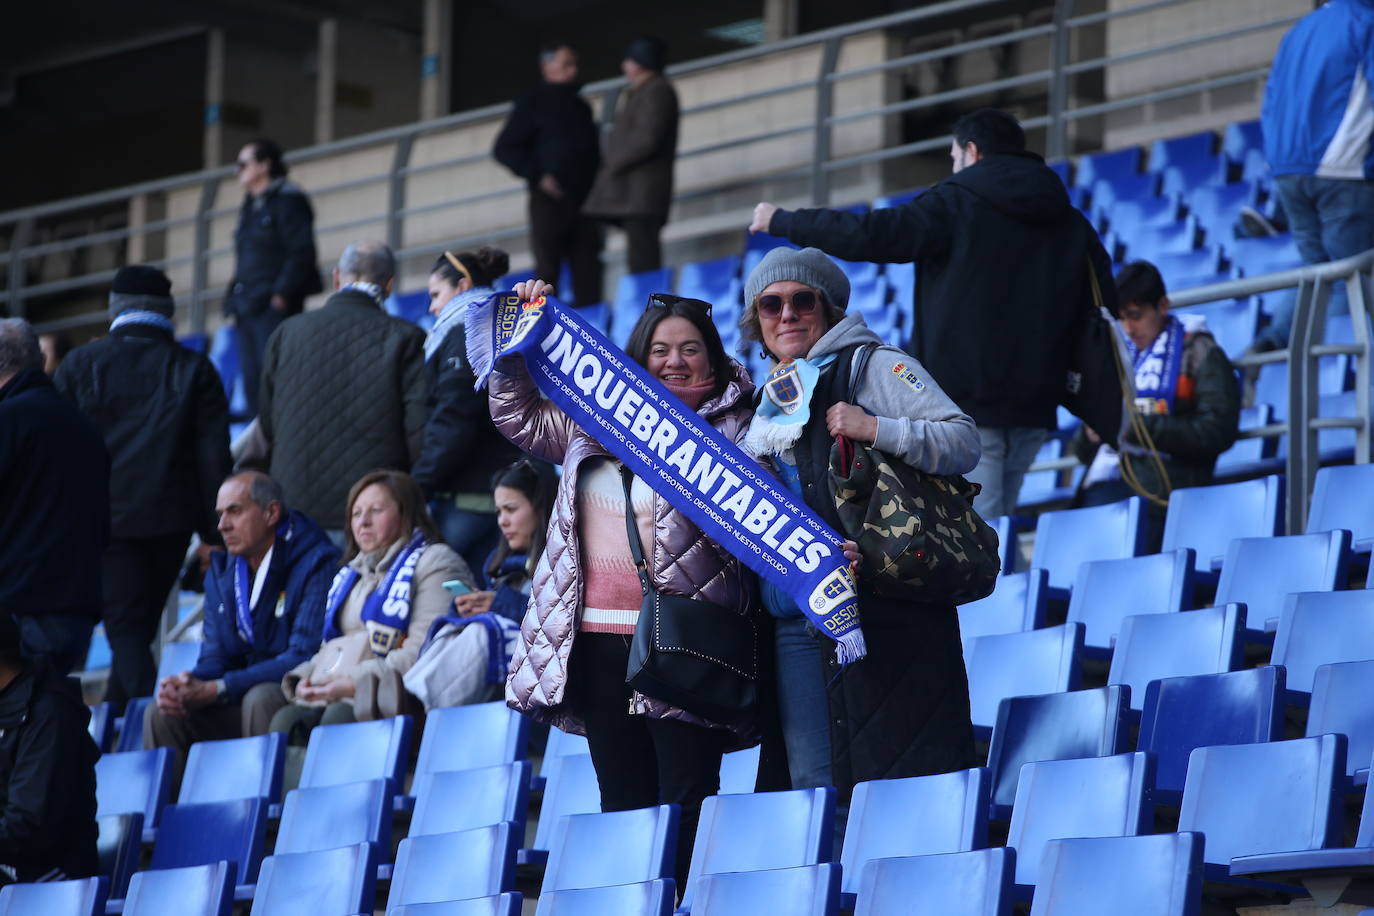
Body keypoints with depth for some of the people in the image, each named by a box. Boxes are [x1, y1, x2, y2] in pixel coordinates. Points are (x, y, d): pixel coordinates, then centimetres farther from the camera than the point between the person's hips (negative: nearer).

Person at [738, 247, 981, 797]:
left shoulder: (875, 367, 2)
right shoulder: (766, 405, 23)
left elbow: (964, 443, -8)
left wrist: (875, 430, -18)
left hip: (886, 618, -6)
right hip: (796, 622, 7)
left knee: (908, 776, -9)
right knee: (814, 787, 2)